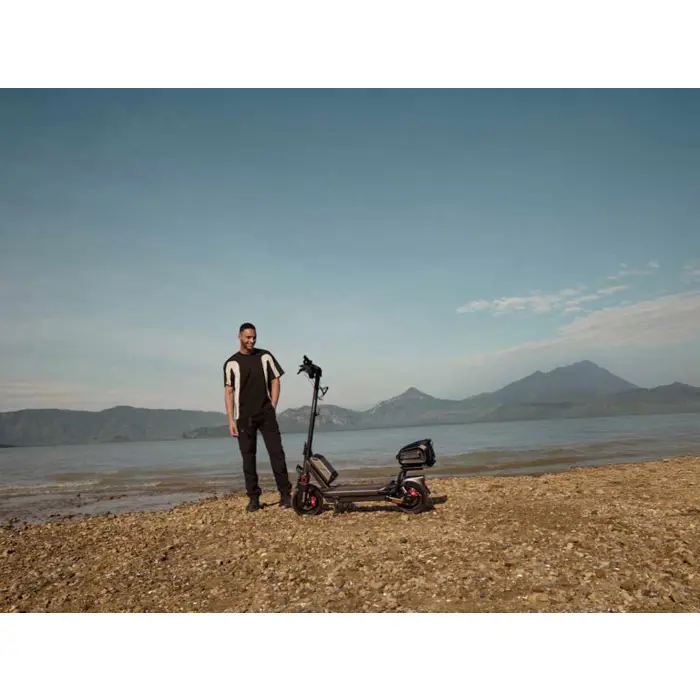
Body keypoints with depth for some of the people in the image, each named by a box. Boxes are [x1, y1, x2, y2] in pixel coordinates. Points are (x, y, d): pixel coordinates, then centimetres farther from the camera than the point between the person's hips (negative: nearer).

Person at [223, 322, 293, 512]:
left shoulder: (265, 356, 5)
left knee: (277, 453, -4)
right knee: (248, 457, 3)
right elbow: (229, 392, 2)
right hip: (244, 417, 0)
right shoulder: (231, 363, 3)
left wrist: (273, 408, -1)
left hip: (266, 414, 0)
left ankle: (285, 494, 2)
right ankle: (253, 498, 12)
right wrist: (231, 420, -4)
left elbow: (275, 381, 7)